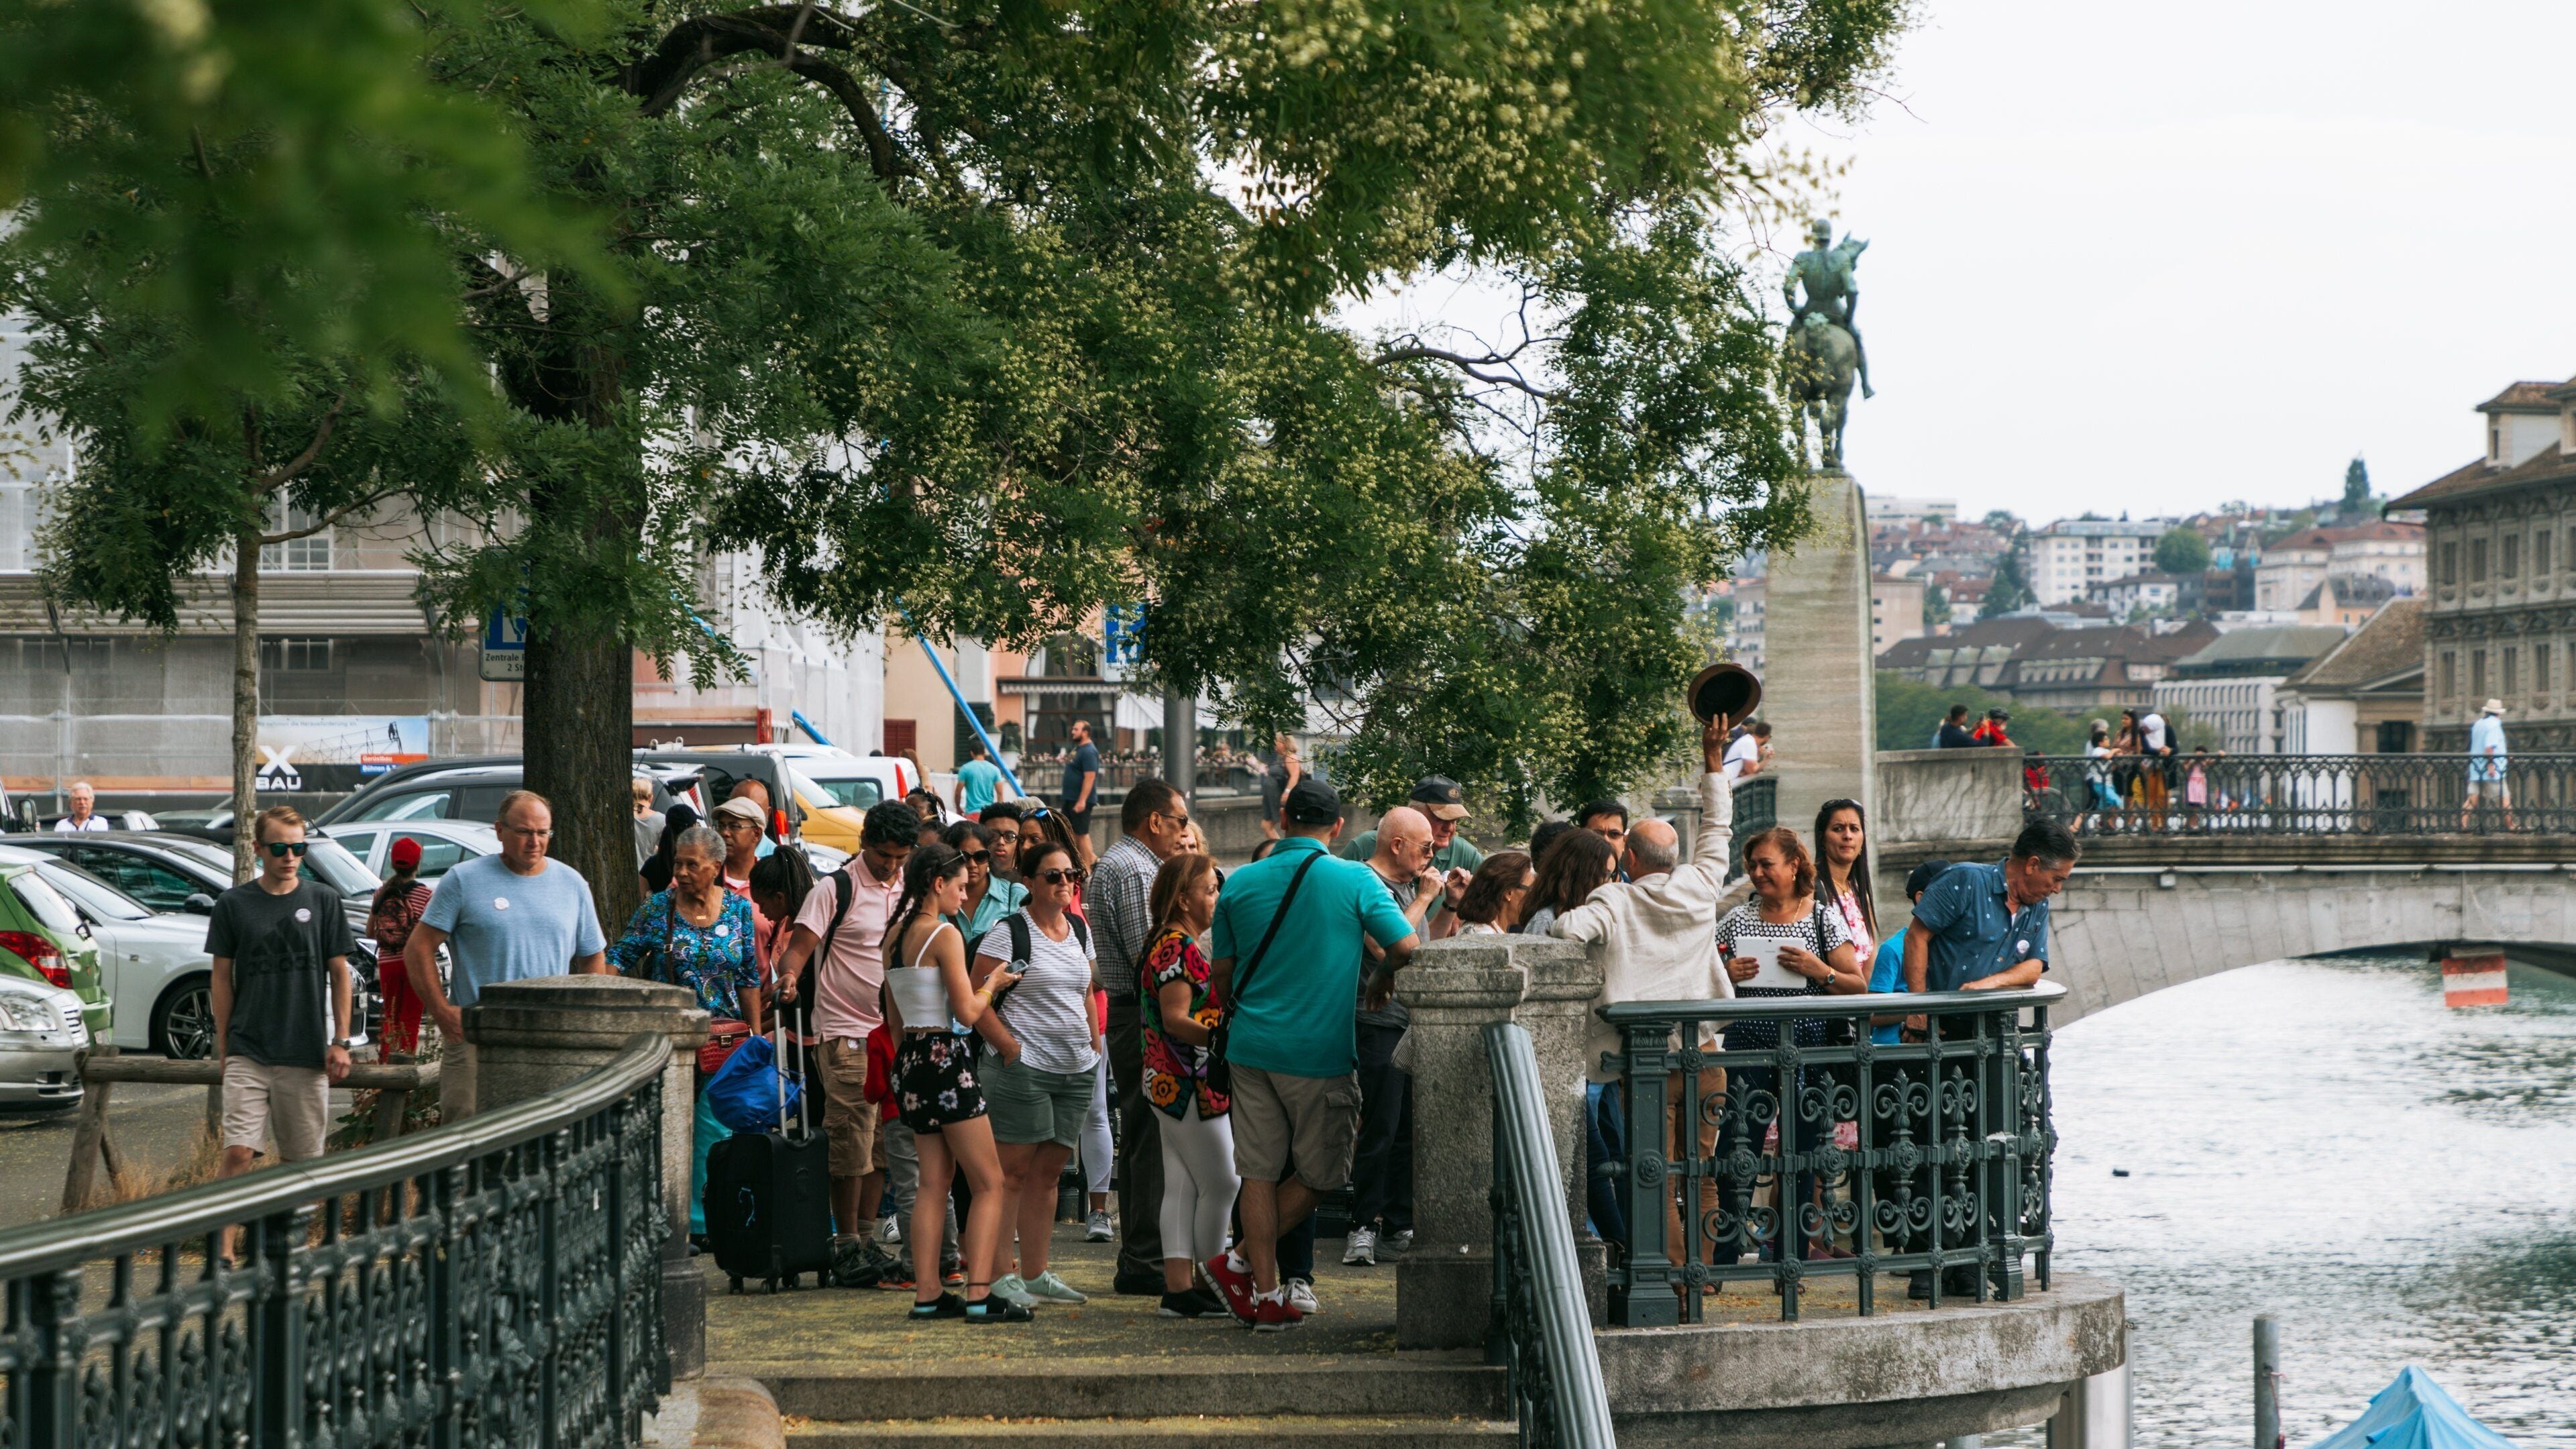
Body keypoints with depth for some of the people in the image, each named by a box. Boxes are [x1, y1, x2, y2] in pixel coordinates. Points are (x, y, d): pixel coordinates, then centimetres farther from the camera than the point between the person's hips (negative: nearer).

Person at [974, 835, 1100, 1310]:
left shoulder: (1079, 931, 14)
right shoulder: (1007, 934, -7)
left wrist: (1095, 1047, 16)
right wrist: (1011, 1048, -14)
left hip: (1075, 1071, 7)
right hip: (1022, 1069, -7)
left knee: (1048, 1173, 10)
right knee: (1012, 1172, -6)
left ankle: (1035, 1275, 15)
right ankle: (996, 1276, -5)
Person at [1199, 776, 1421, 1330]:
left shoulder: (1240, 884, 4)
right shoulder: (1354, 880, -6)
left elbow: (1221, 975, 10)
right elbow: (1407, 947, -9)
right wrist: (1381, 981, 13)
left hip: (1253, 1048, 4)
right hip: (1322, 1051, -4)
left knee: (1260, 1172, 7)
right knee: (1322, 1172, 10)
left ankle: (1265, 1292, 8)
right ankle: (1240, 1261, 3)